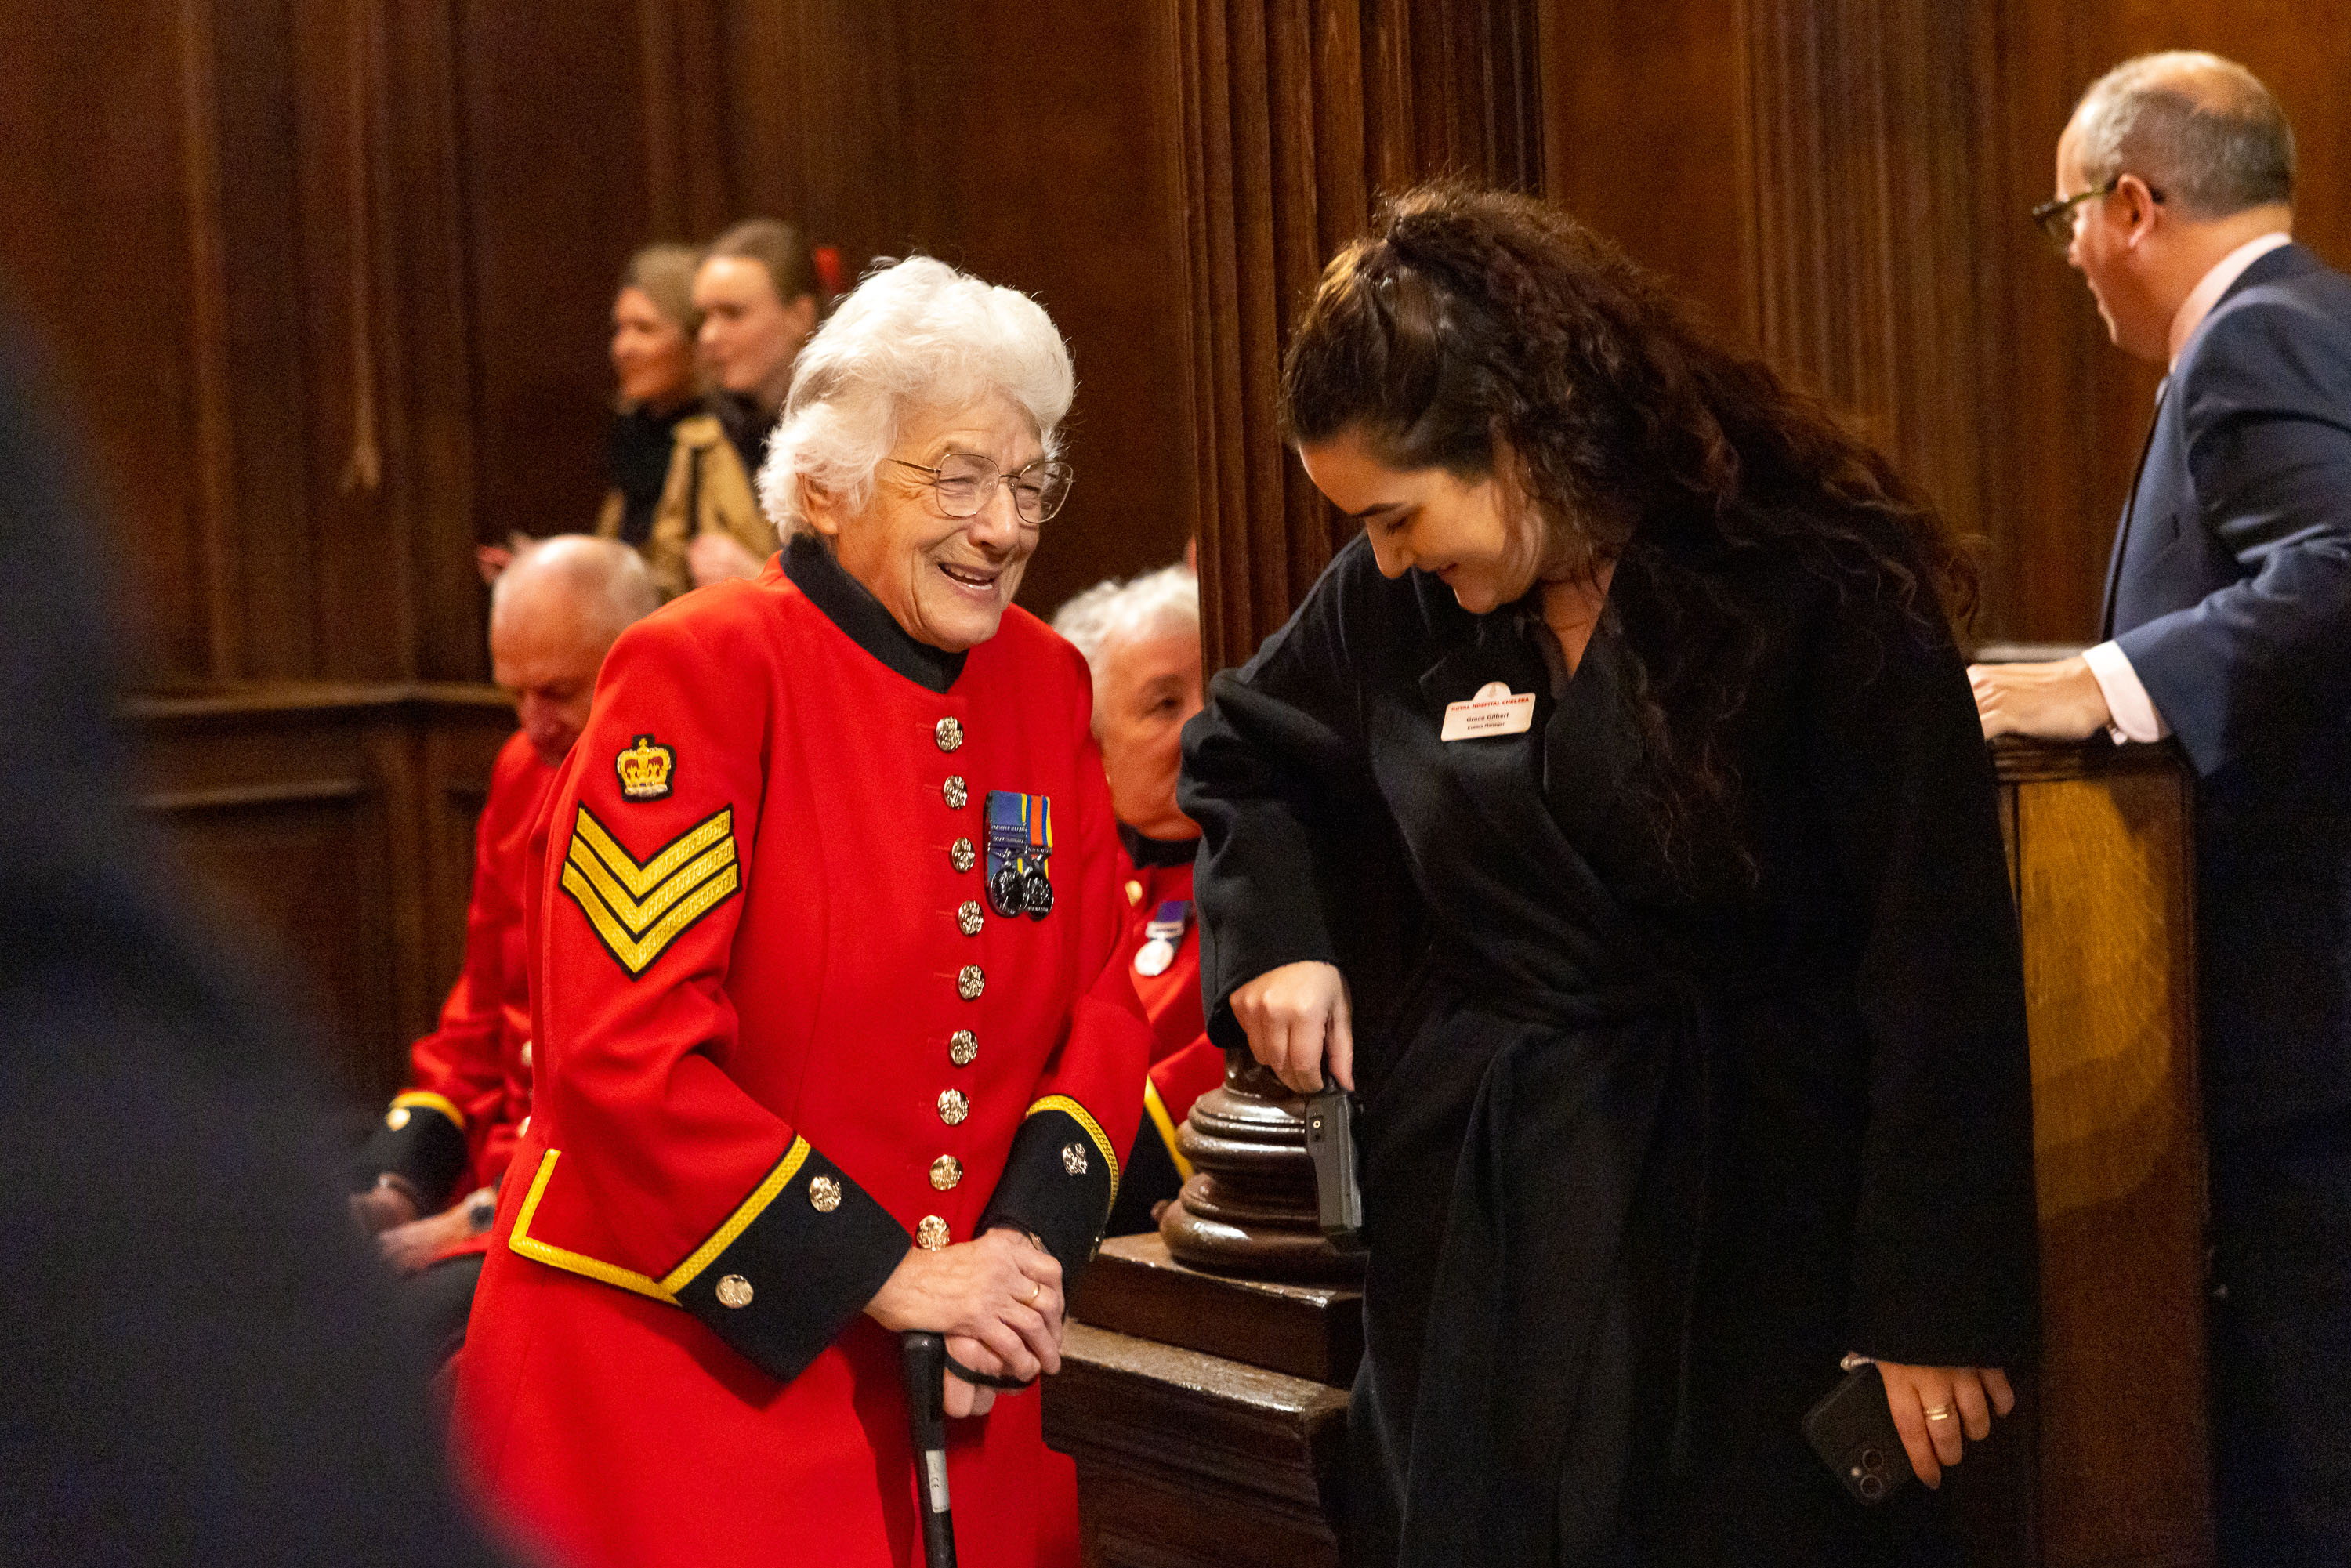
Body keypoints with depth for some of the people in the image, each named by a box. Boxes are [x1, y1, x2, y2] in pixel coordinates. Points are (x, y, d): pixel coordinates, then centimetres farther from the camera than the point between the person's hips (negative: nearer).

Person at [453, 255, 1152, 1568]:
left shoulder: (1045, 686, 6)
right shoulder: (701, 672, -13)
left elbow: (1102, 1001, 7)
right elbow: (624, 1052, -18)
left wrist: (1032, 1245, -9)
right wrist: (880, 1274, -17)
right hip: (674, 1374, -5)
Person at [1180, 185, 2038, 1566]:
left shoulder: (1825, 596, -13)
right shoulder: (1395, 607, 2)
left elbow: (1939, 971, -12)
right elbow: (1242, 755, 24)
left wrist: (1935, 1304, -13)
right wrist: (1279, 936, 4)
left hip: (1755, 1212, -4)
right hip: (1485, 1206, 4)